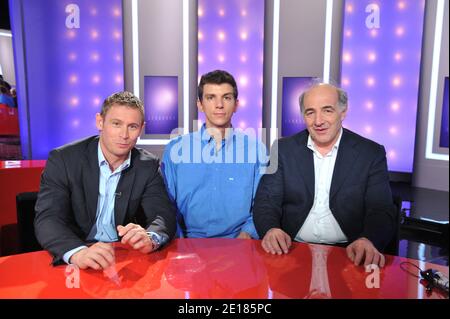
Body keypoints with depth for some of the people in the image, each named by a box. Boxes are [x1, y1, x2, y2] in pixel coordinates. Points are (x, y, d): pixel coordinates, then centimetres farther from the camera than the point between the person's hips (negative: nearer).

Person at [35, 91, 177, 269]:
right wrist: (78, 253, -36)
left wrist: (150, 238, -32)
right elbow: (48, 219, -15)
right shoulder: (63, 160, -8)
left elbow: (165, 214, -8)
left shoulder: (148, 166, -1)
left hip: (125, 258, 1)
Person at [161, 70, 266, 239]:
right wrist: (179, 243, -6)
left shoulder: (256, 149, 3)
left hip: (239, 242, 0)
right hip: (190, 242, 0)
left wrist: (247, 234, -11)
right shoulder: (175, 149, 4)